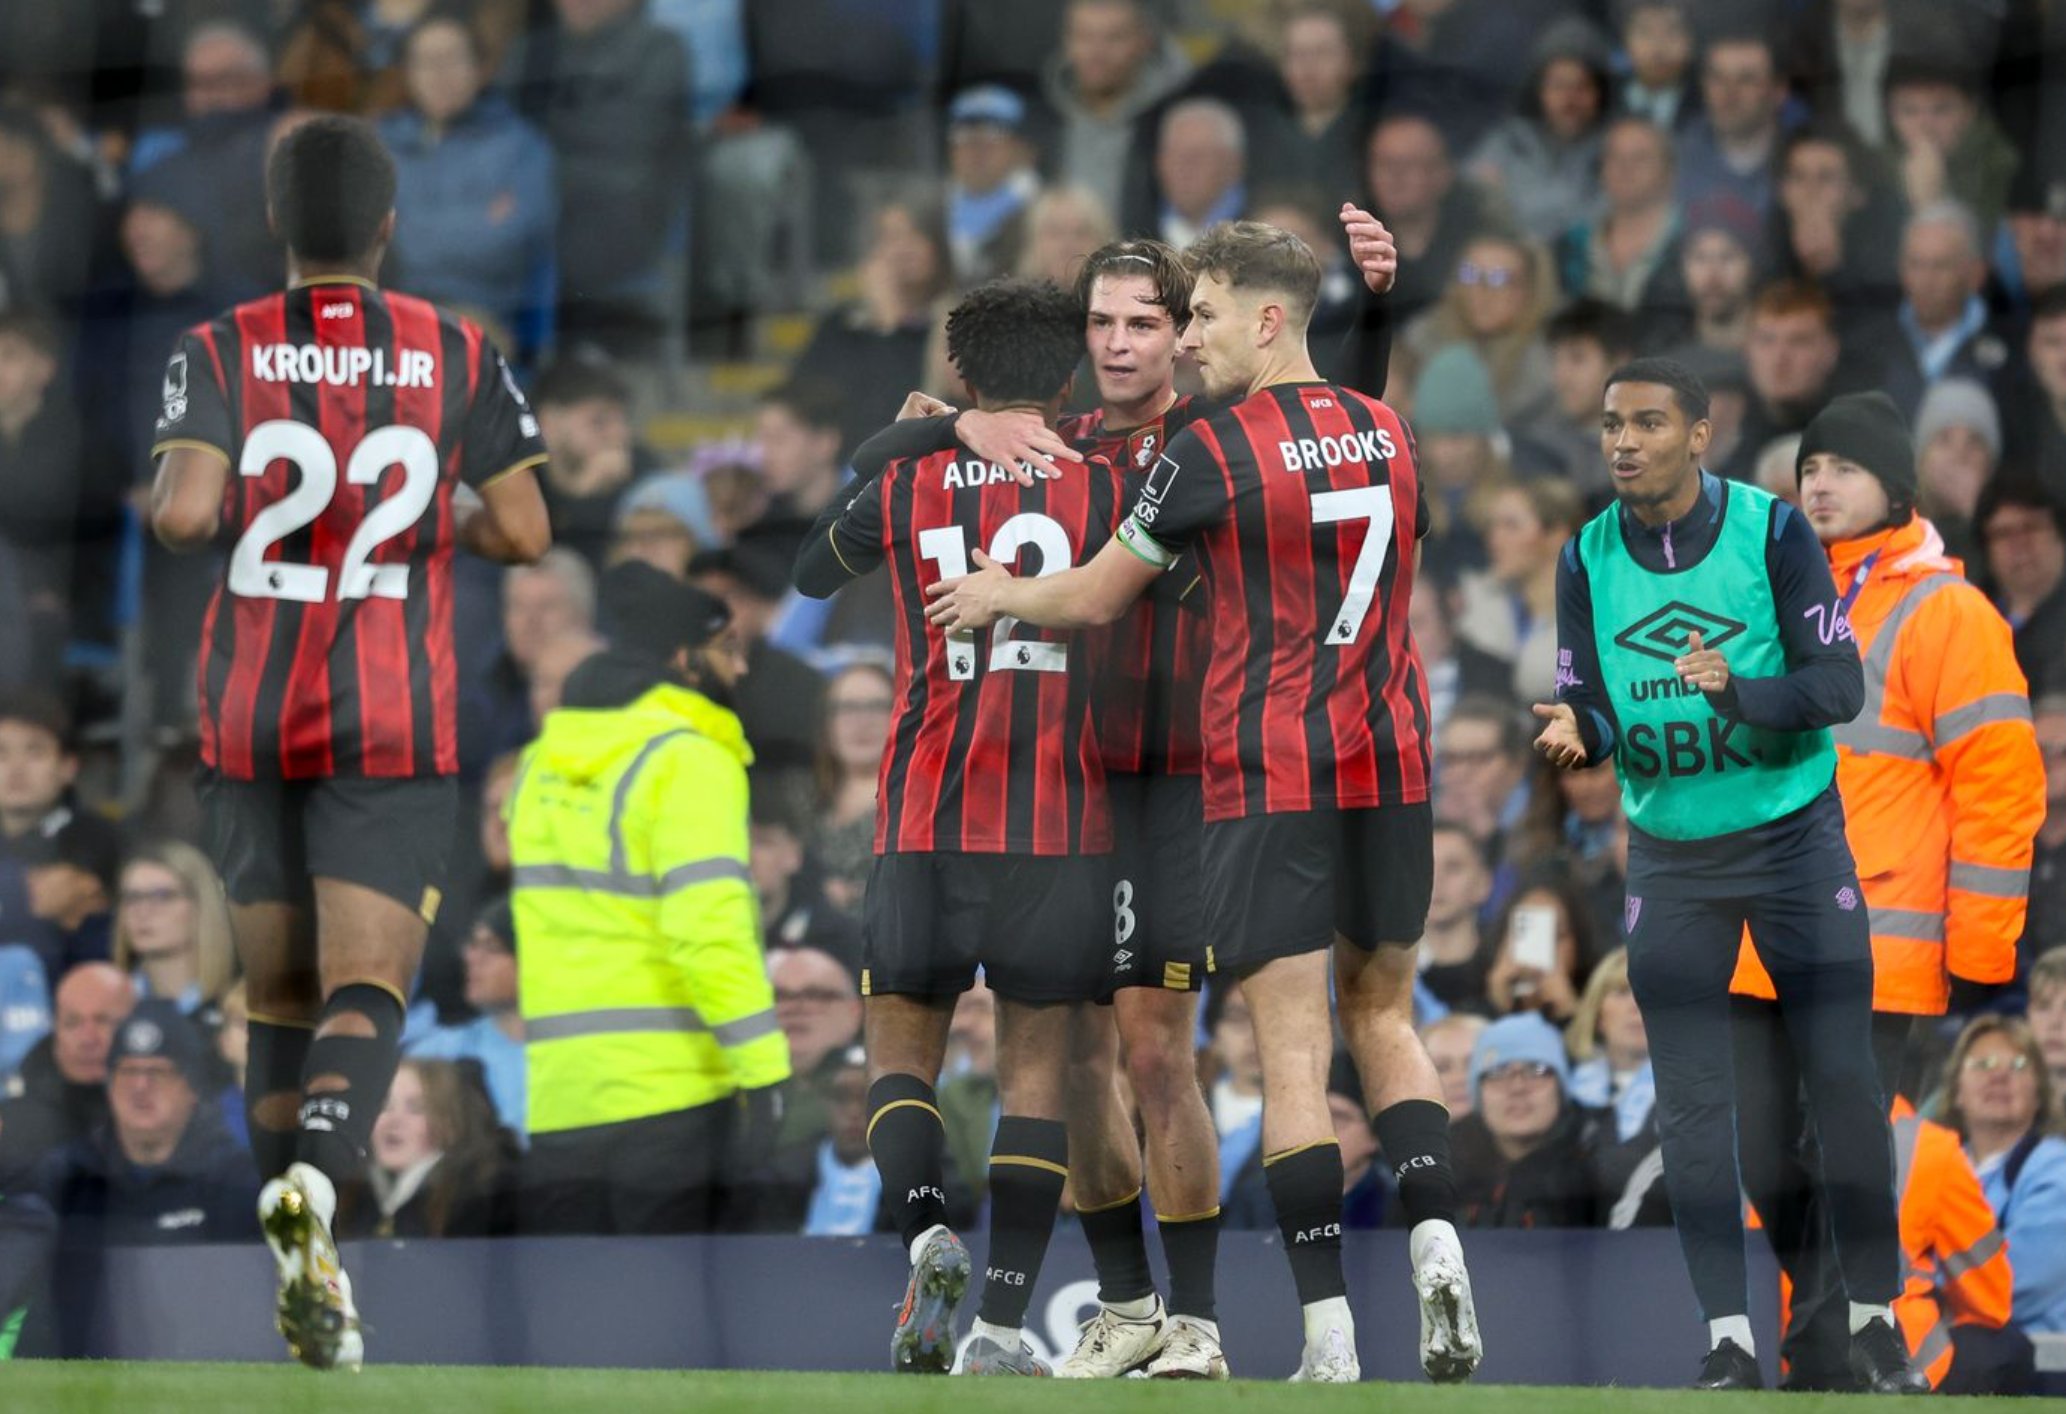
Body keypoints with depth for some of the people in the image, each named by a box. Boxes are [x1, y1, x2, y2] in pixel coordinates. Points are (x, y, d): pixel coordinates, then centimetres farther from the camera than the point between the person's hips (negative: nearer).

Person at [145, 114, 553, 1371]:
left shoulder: (222, 353, -3)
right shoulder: (458, 358, -1)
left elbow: (183, 516, -17)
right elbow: (524, 533, -3)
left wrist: (189, 511, 7)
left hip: (250, 724, 2)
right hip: (395, 731, -2)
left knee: (281, 993, 16)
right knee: (366, 994, -9)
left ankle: (312, 1273, 16)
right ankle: (314, 1185, -39)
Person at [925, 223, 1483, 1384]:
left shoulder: (1213, 450, -9)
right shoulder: (1386, 435, 8)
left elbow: (1095, 598, 0)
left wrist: (999, 594, 19)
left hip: (1270, 773, -5)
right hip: (1391, 762, 5)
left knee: (1293, 1046, -4)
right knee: (1384, 1013, 16)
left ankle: (1329, 1329, -9)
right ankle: (1437, 1236, -5)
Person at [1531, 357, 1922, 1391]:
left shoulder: (1772, 532, -10)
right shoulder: (1588, 559, -1)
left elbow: (1838, 684, -13)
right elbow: (1588, 706, 1)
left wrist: (1739, 692, -31)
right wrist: (1577, 732, -23)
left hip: (1795, 836, -2)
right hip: (1672, 857, 2)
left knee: (1841, 1081, -2)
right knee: (1692, 1103, -2)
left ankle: (1875, 1315, 11)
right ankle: (1728, 1337, 2)